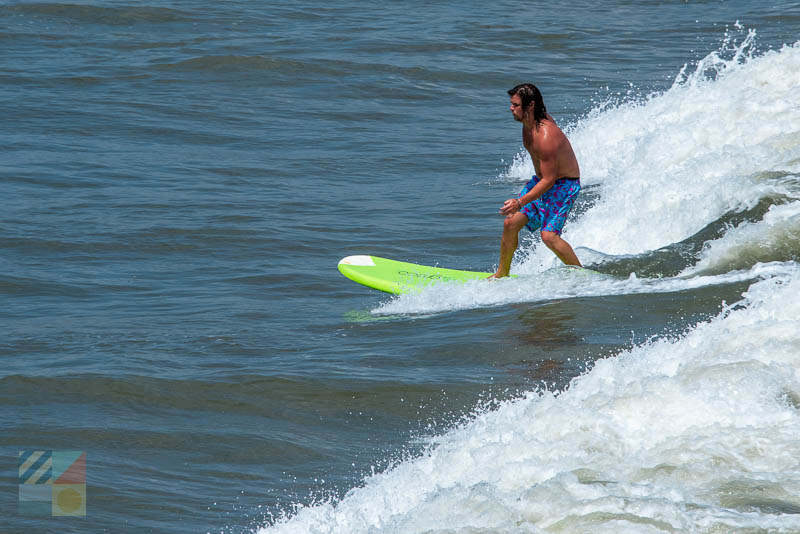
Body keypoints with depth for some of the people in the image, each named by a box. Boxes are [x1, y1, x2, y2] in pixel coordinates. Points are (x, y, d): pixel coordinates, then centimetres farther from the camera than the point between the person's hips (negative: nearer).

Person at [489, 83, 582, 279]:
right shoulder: (529, 121, -7)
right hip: (541, 181, 9)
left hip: (564, 185, -9)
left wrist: (520, 202, -35)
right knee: (510, 223, 0)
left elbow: (549, 180, -31)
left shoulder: (546, 137, -34)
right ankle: (502, 274, 14)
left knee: (549, 235, -20)